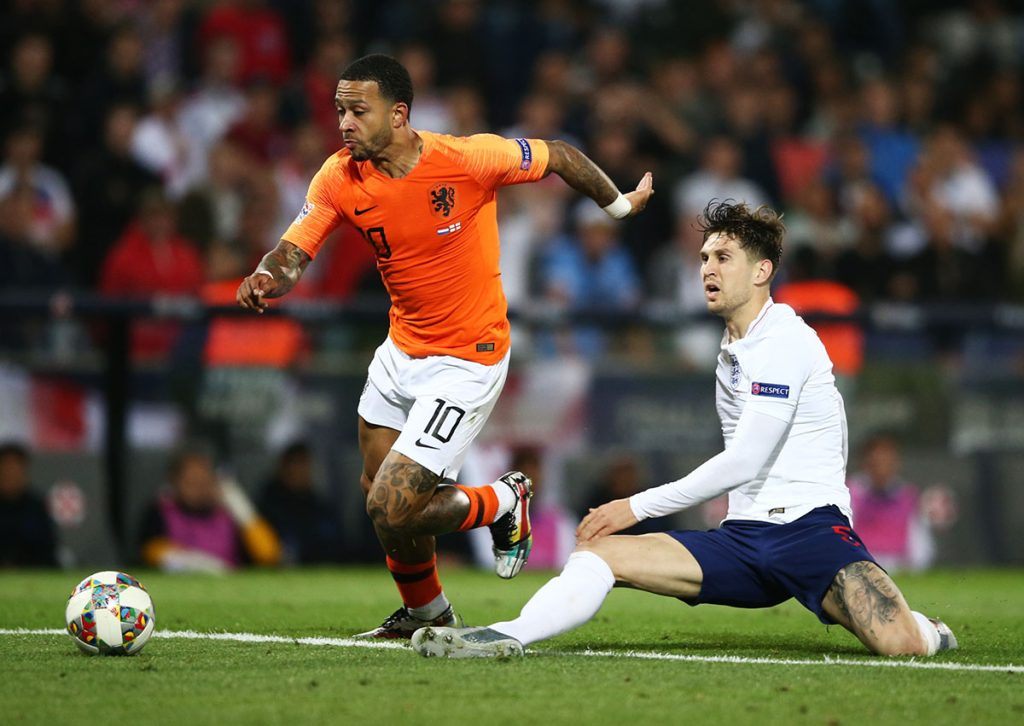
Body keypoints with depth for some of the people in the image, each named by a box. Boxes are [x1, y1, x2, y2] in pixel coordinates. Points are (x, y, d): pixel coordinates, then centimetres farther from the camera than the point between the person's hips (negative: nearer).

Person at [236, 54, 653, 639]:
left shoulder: (465, 159, -22)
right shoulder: (340, 179, -9)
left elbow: (558, 156, -7)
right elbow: (293, 253, -13)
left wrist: (621, 205, 9)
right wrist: (267, 279, -38)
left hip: (468, 360, -6)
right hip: (402, 347, 6)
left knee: (391, 511, -14)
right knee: (380, 493, 15)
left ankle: (504, 502, 15)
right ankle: (424, 611, 42)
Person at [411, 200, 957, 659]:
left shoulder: (784, 341, -9)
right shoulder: (731, 355, 20)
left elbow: (744, 461, -15)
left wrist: (639, 506, -10)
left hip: (809, 529, -8)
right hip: (744, 536, 8)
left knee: (900, 644, -30)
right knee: (602, 552, -10)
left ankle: (929, 633, 6)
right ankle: (506, 637, -29)